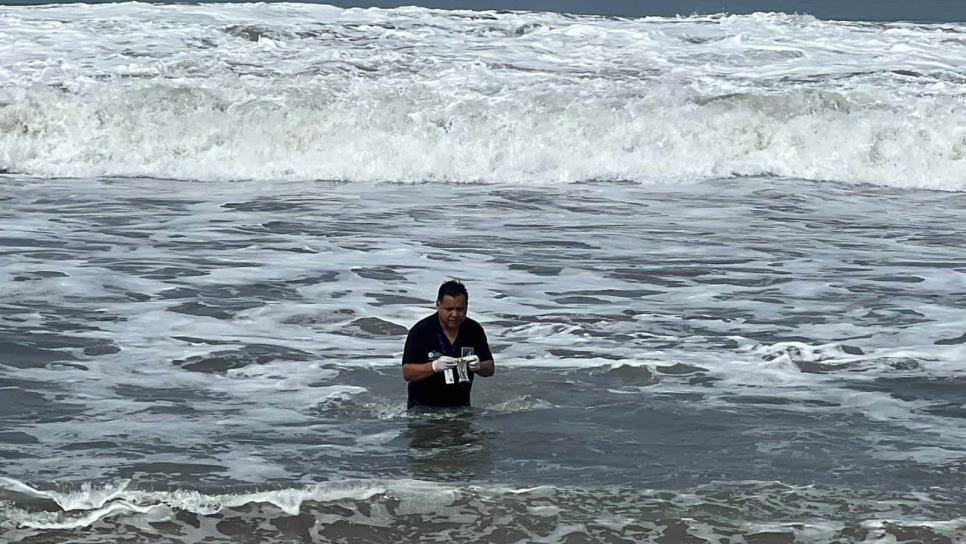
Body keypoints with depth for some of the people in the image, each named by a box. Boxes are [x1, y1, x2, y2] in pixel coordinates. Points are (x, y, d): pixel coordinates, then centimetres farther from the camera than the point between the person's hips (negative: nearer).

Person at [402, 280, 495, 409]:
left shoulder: (474, 330, 0)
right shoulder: (420, 331, -10)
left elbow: (490, 369, 2)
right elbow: (407, 373, -14)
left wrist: (478, 367, -21)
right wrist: (434, 366, -31)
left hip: (461, 406, 3)